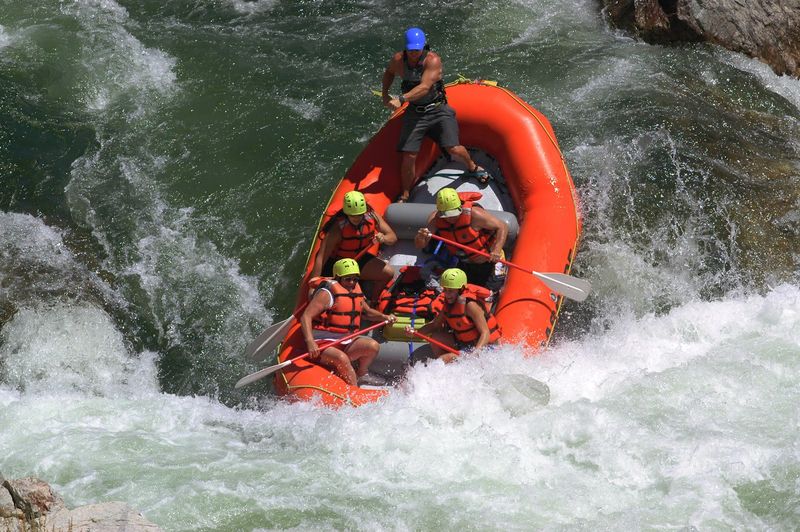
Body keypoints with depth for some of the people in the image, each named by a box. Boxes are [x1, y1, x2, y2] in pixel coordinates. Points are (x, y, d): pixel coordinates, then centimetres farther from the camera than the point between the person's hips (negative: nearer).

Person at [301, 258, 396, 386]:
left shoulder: (355, 292, 16)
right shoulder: (327, 293, -9)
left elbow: (367, 312, 33)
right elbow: (306, 317, -17)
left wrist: (384, 317, 12)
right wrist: (310, 342, -32)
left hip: (346, 343, 7)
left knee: (373, 346, -18)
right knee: (342, 358, -37)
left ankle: (358, 376, 1)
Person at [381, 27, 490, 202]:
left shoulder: (432, 60, -21)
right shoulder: (398, 60, -6)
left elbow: (424, 87, -32)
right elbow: (389, 72, 20)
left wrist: (401, 99, -42)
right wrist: (385, 94, 9)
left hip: (437, 109, -3)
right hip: (414, 112, 3)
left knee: (453, 149, -9)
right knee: (408, 156, -6)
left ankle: (472, 167, 26)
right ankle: (404, 196, 12)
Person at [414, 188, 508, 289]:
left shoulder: (473, 213, -34)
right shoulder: (435, 218, -21)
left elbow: (502, 227, -24)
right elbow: (420, 245, -22)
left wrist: (496, 251, -37)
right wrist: (420, 238, -48)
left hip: (488, 260, -5)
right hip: (465, 264, 5)